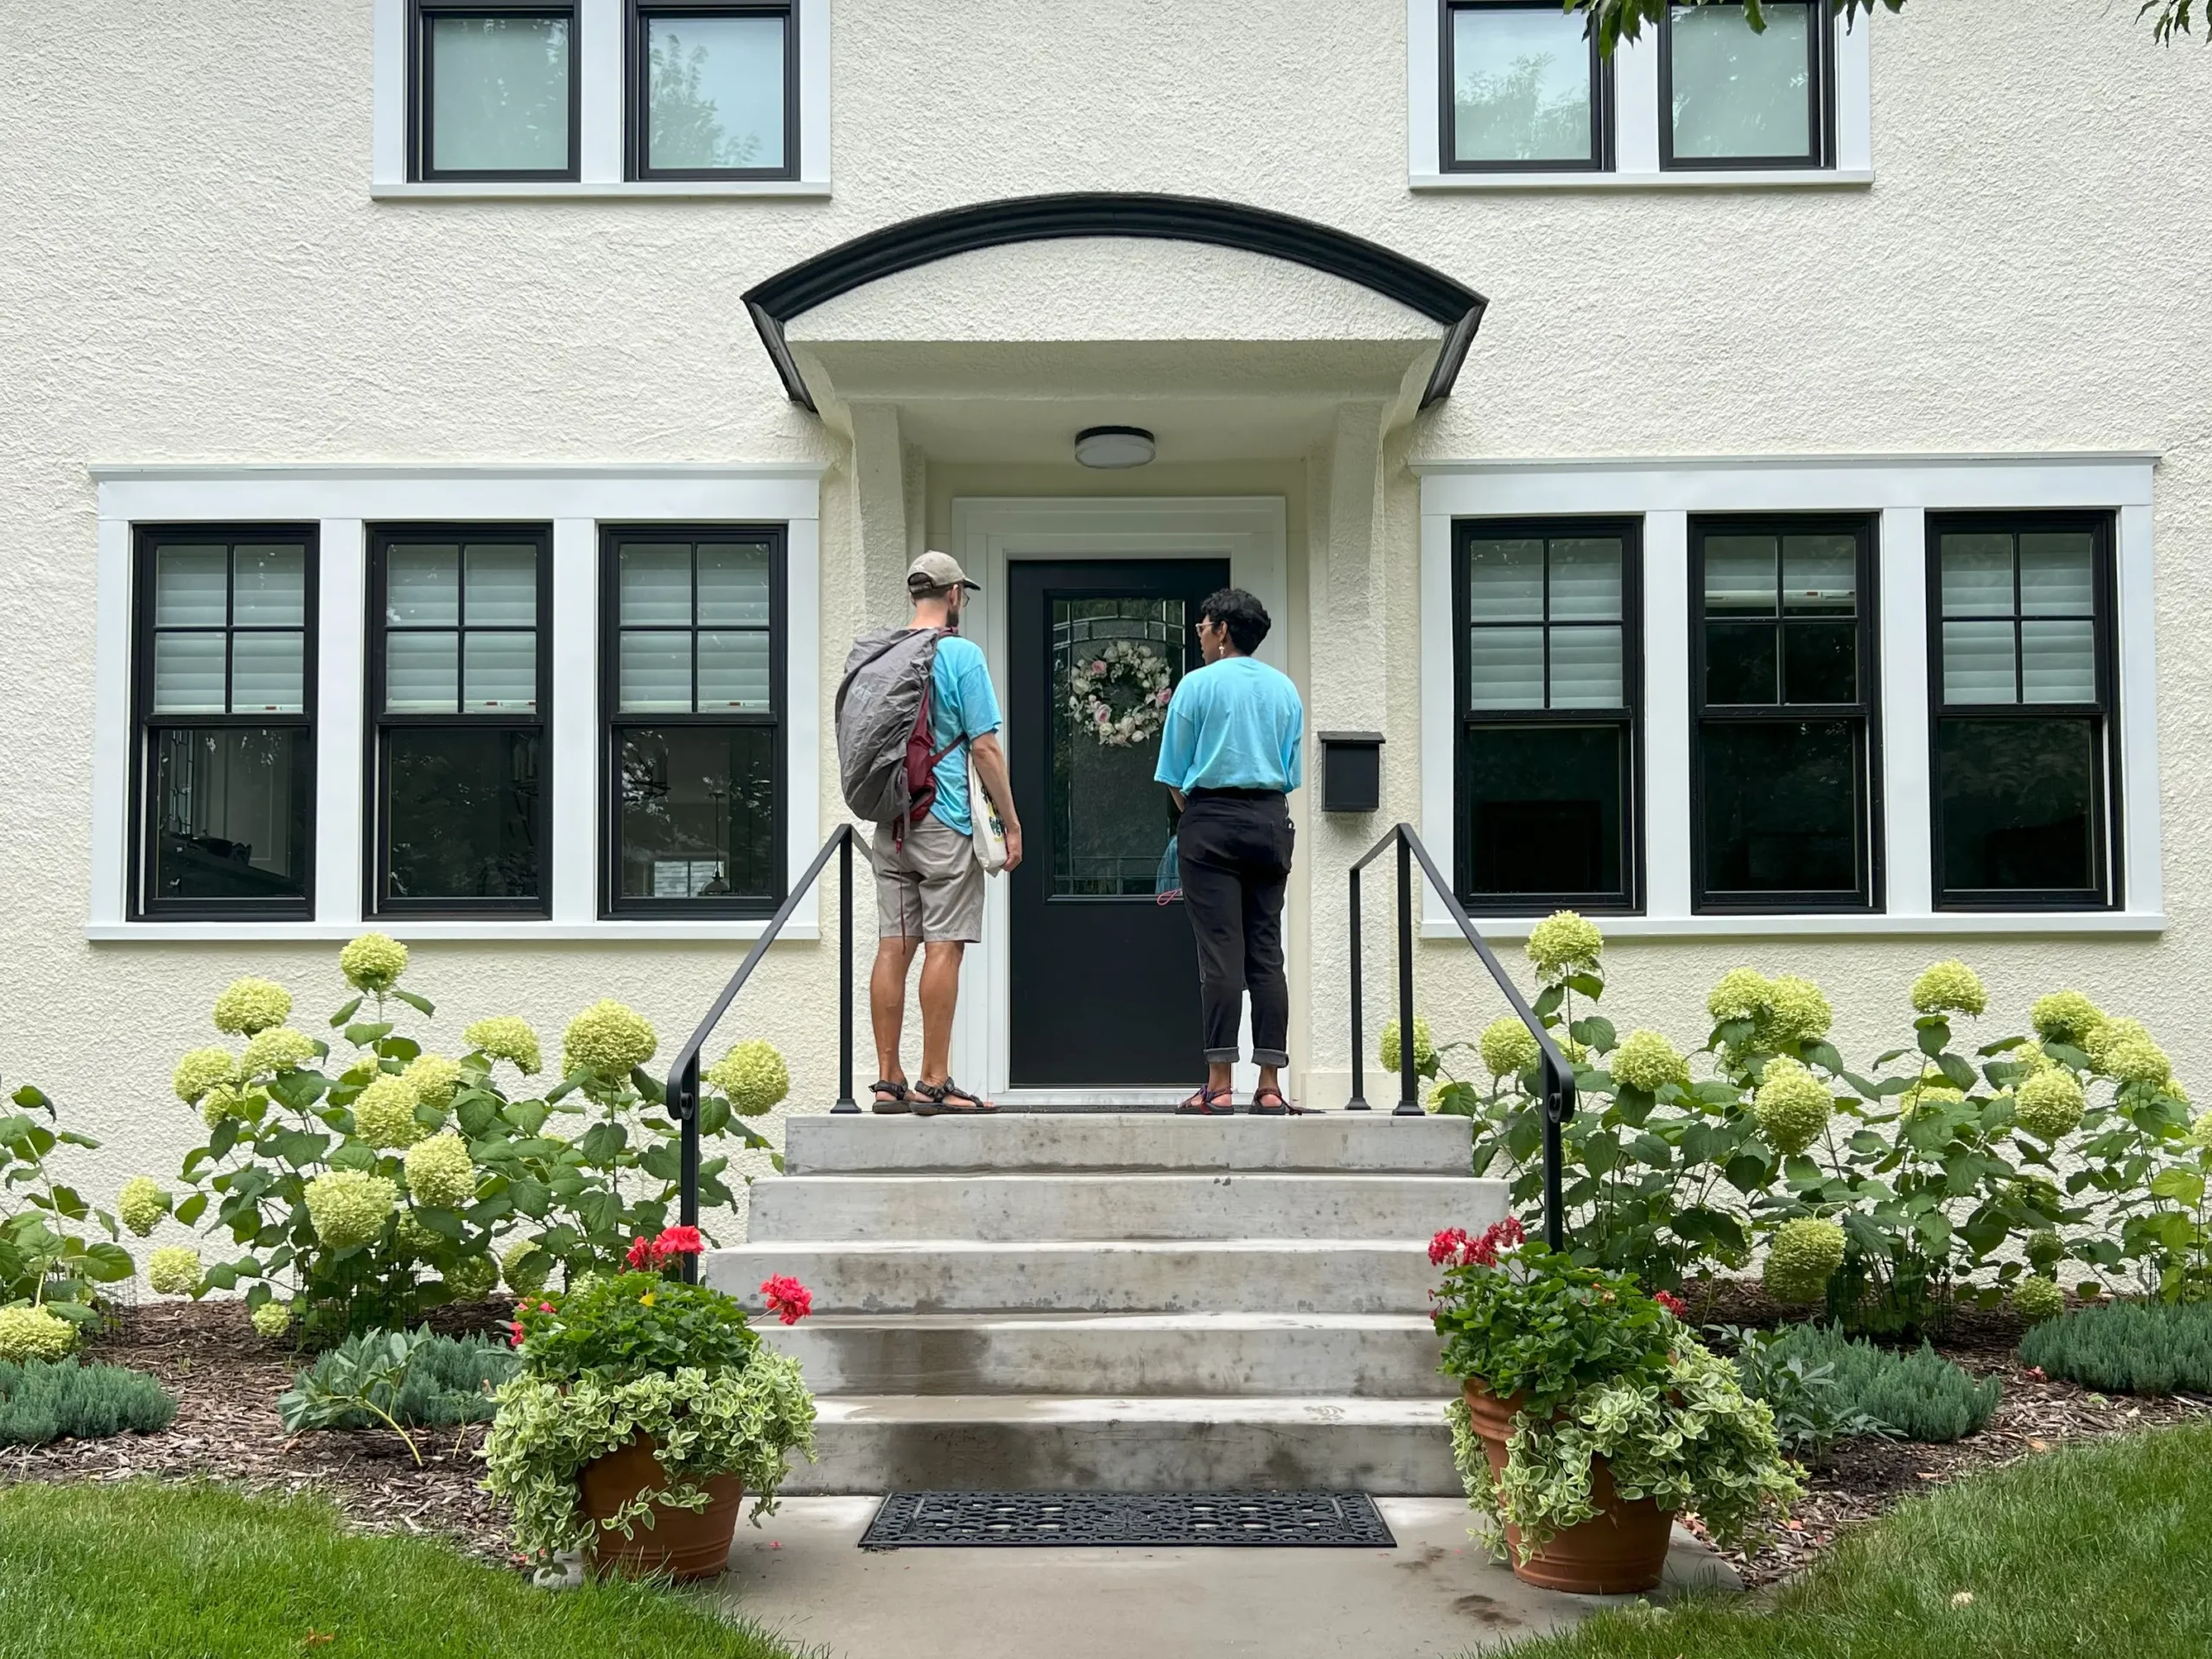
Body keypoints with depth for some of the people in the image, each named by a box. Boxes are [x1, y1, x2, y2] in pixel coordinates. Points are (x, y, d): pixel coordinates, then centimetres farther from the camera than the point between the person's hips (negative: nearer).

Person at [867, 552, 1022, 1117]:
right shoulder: (961, 654, -7)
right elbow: (984, 747, -9)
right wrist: (1011, 822, -3)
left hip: (889, 822, 6)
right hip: (944, 821, -6)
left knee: (893, 946, 6)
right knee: (943, 946, -5)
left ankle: (889, 1080, 8)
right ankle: (934, 1084, -6)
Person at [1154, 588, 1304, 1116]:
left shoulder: (1198, 684, -1)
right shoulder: (1286, 689, 12)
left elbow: (1174, 774, 1)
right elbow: (1293, 773, 13)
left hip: (1211, 819, -4)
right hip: (1271, 822, 4)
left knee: (1220, 952, -6)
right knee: (1266, 952, 3)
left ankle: (1219, 1085, -8)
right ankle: (1270, 1086, 1)